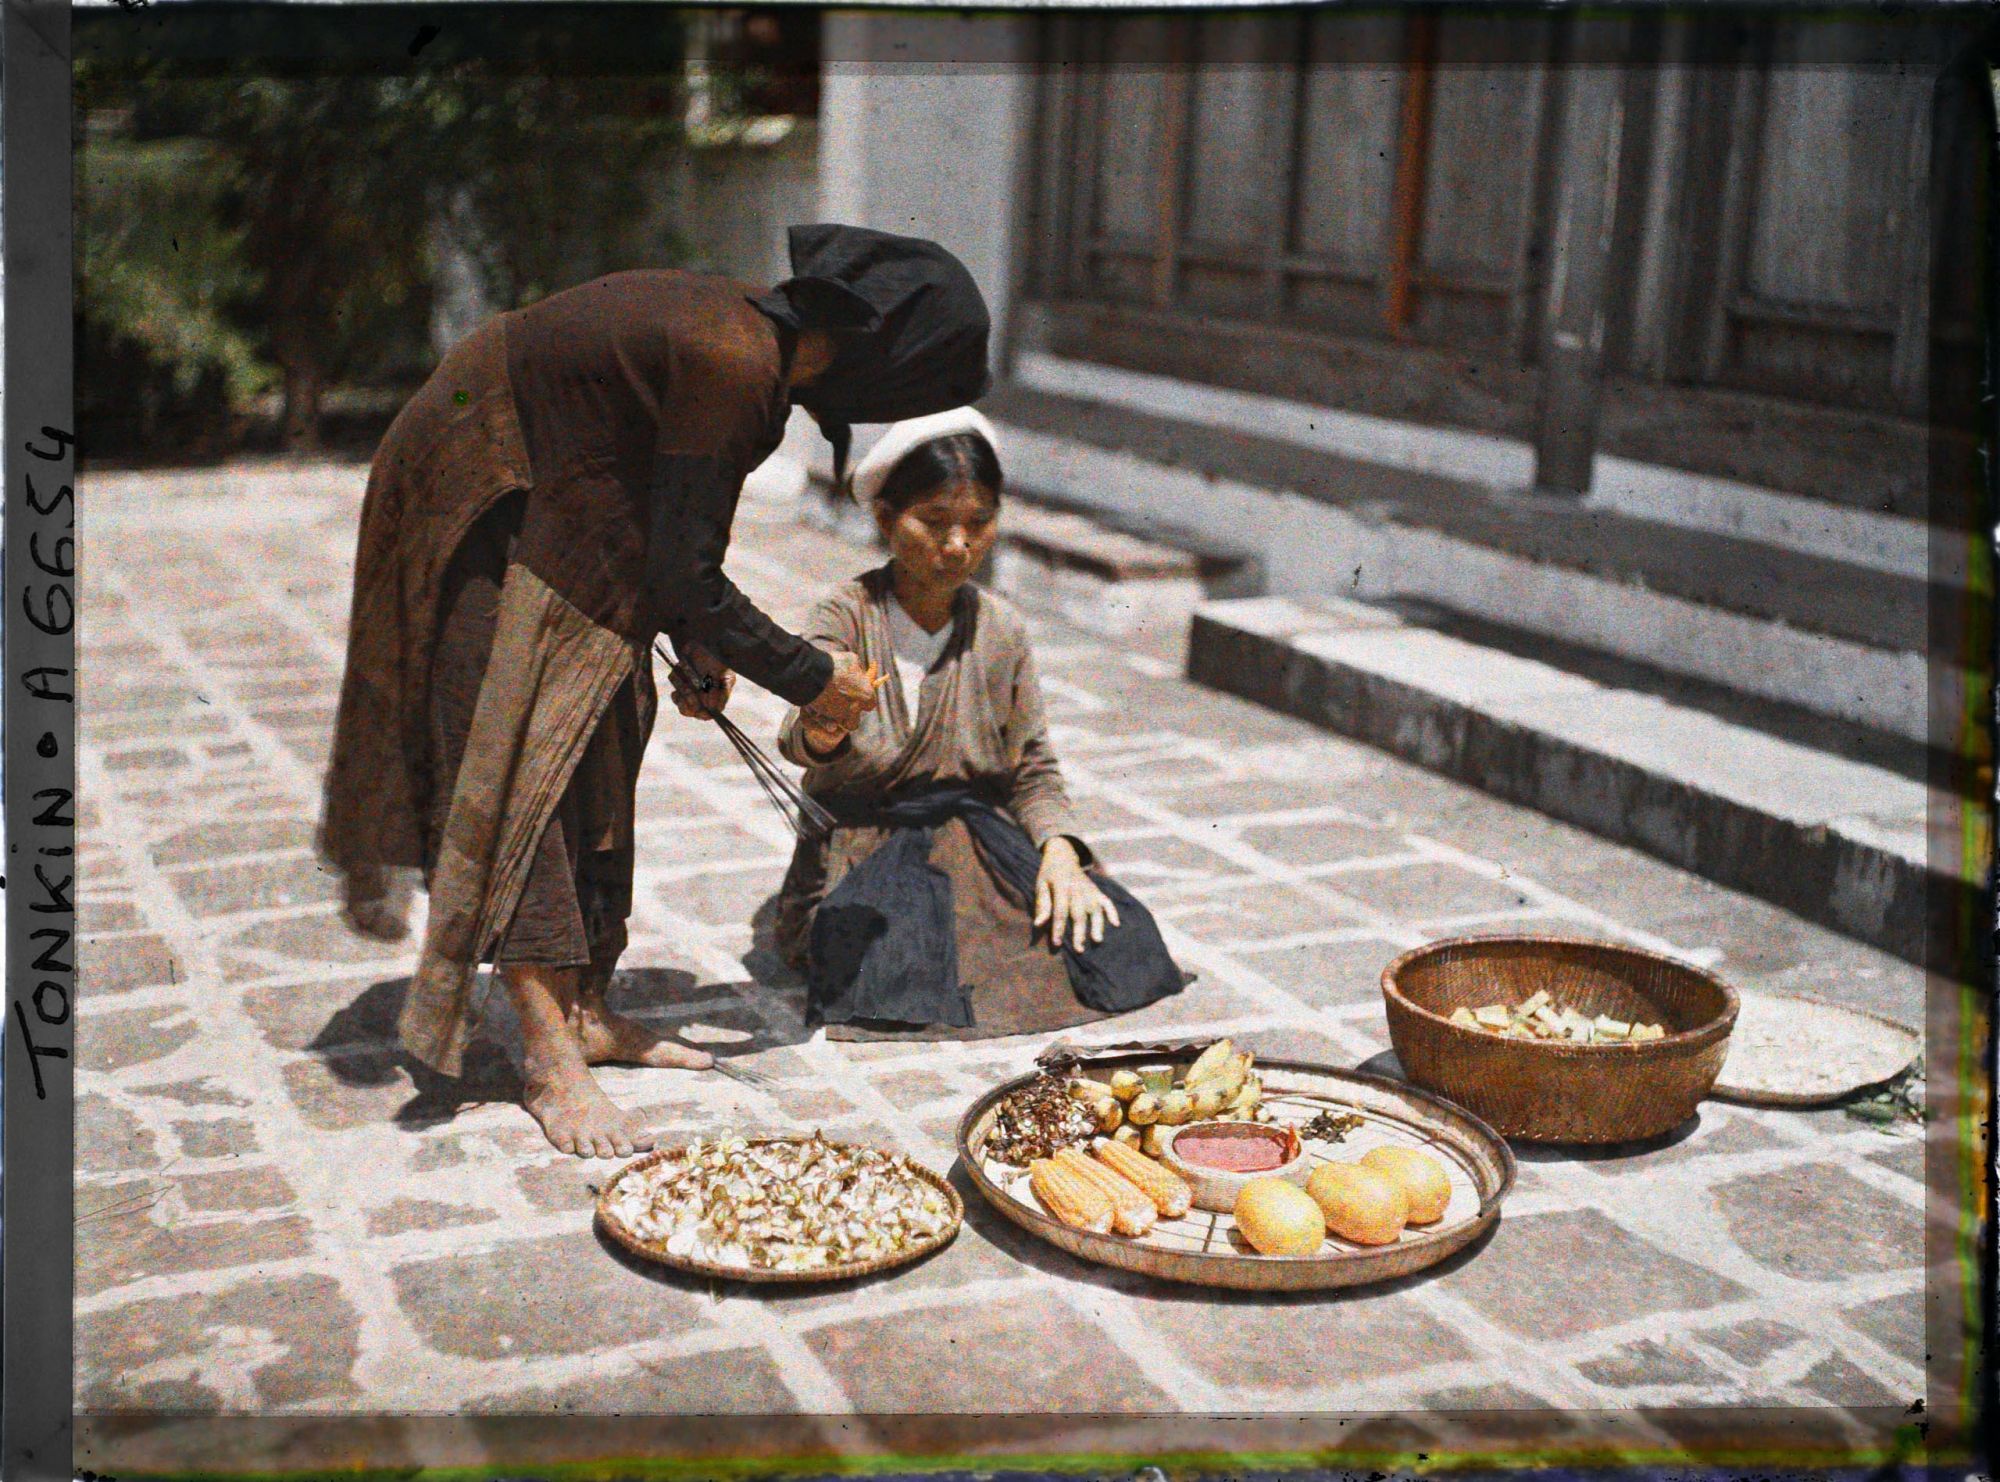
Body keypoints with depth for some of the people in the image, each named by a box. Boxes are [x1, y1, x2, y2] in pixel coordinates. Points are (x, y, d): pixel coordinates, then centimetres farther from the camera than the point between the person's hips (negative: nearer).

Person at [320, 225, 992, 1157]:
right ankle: (549, 1060, -6)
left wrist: (696, 648, 9)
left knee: (595, 756, 10)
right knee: (518, 767, -9)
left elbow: (661, 528, 12)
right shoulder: (734, 365, -29)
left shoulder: (748, 329, 1)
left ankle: (581, 1012, 18)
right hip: (480, 505, -10)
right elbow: (680, 573, -25)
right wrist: (807, 678, -15)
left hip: (546, 501, 10)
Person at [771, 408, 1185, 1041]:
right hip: (861, 846, -3)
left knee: (1115, 937, -21)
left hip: (979, 841, 4)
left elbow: (1034, 772, 8)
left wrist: (1060, 851, -13)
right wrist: (821, 732, -52)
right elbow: (797, 736, -26)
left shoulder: (1001, 631, 5)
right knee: (895, 976, -34)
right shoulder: (845, 618, -8)